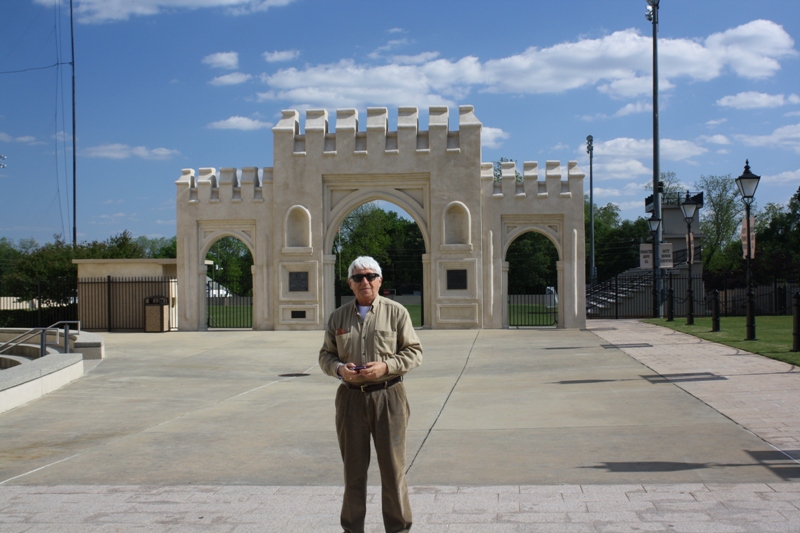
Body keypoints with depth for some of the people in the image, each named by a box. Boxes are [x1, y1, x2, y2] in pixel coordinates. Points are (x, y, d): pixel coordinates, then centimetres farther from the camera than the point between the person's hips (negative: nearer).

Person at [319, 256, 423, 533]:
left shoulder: (396, 312, 1)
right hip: (351, 398, 3)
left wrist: (385, 367, -15)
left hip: (388, 397, -2)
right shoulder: (338, 317, 9)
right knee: (353, 468, 10)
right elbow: (325, 354, 14)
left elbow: (414, 352, 0)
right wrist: (339, 369, -8)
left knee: (393, 467, 2)